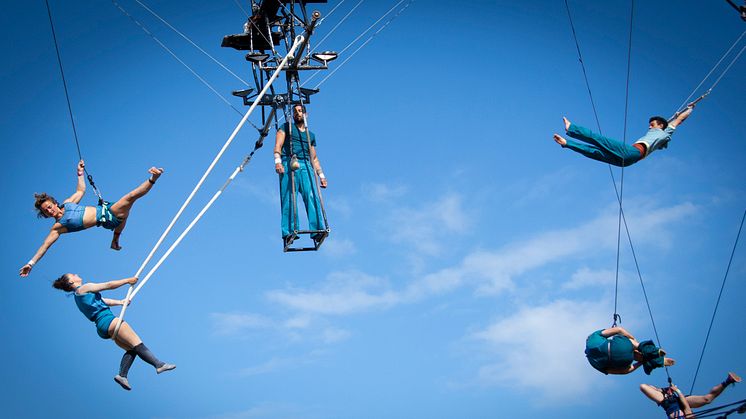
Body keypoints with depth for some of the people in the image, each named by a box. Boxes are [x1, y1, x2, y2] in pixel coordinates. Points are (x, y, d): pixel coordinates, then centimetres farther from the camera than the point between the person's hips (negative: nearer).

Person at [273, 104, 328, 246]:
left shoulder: (311, 135, 29)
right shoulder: (286, 127, 18)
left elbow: (314, 158, 29)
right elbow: (278, 146, 5)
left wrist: (321, 175, 18)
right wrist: (278, 161, -13)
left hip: (305, 166, 3)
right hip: (288, 164, -3)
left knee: (312, 196, -17)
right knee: (288, 199, -14)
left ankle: (317, 230, -26)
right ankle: (289, 232, -21)